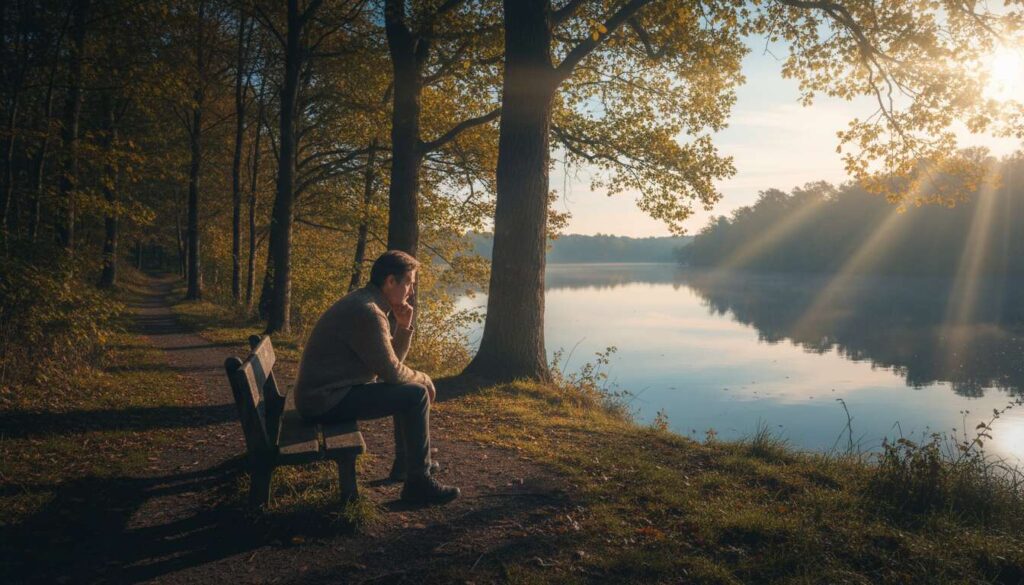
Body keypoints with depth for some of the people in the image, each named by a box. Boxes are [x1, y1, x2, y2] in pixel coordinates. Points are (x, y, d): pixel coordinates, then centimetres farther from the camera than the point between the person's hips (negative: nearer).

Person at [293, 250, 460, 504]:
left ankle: (406, 462, 31)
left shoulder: (368, 304, 11)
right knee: (417, 395, -15)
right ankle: (418, 482, -5)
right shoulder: (367, 312, -21)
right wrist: (424, 379, -1)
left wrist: (404, 326, 0)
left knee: (409, 389, 21)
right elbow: (391, 372, -19)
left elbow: (392, 360, 15)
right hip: (326, 400, -11)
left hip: (333, 389, 11)